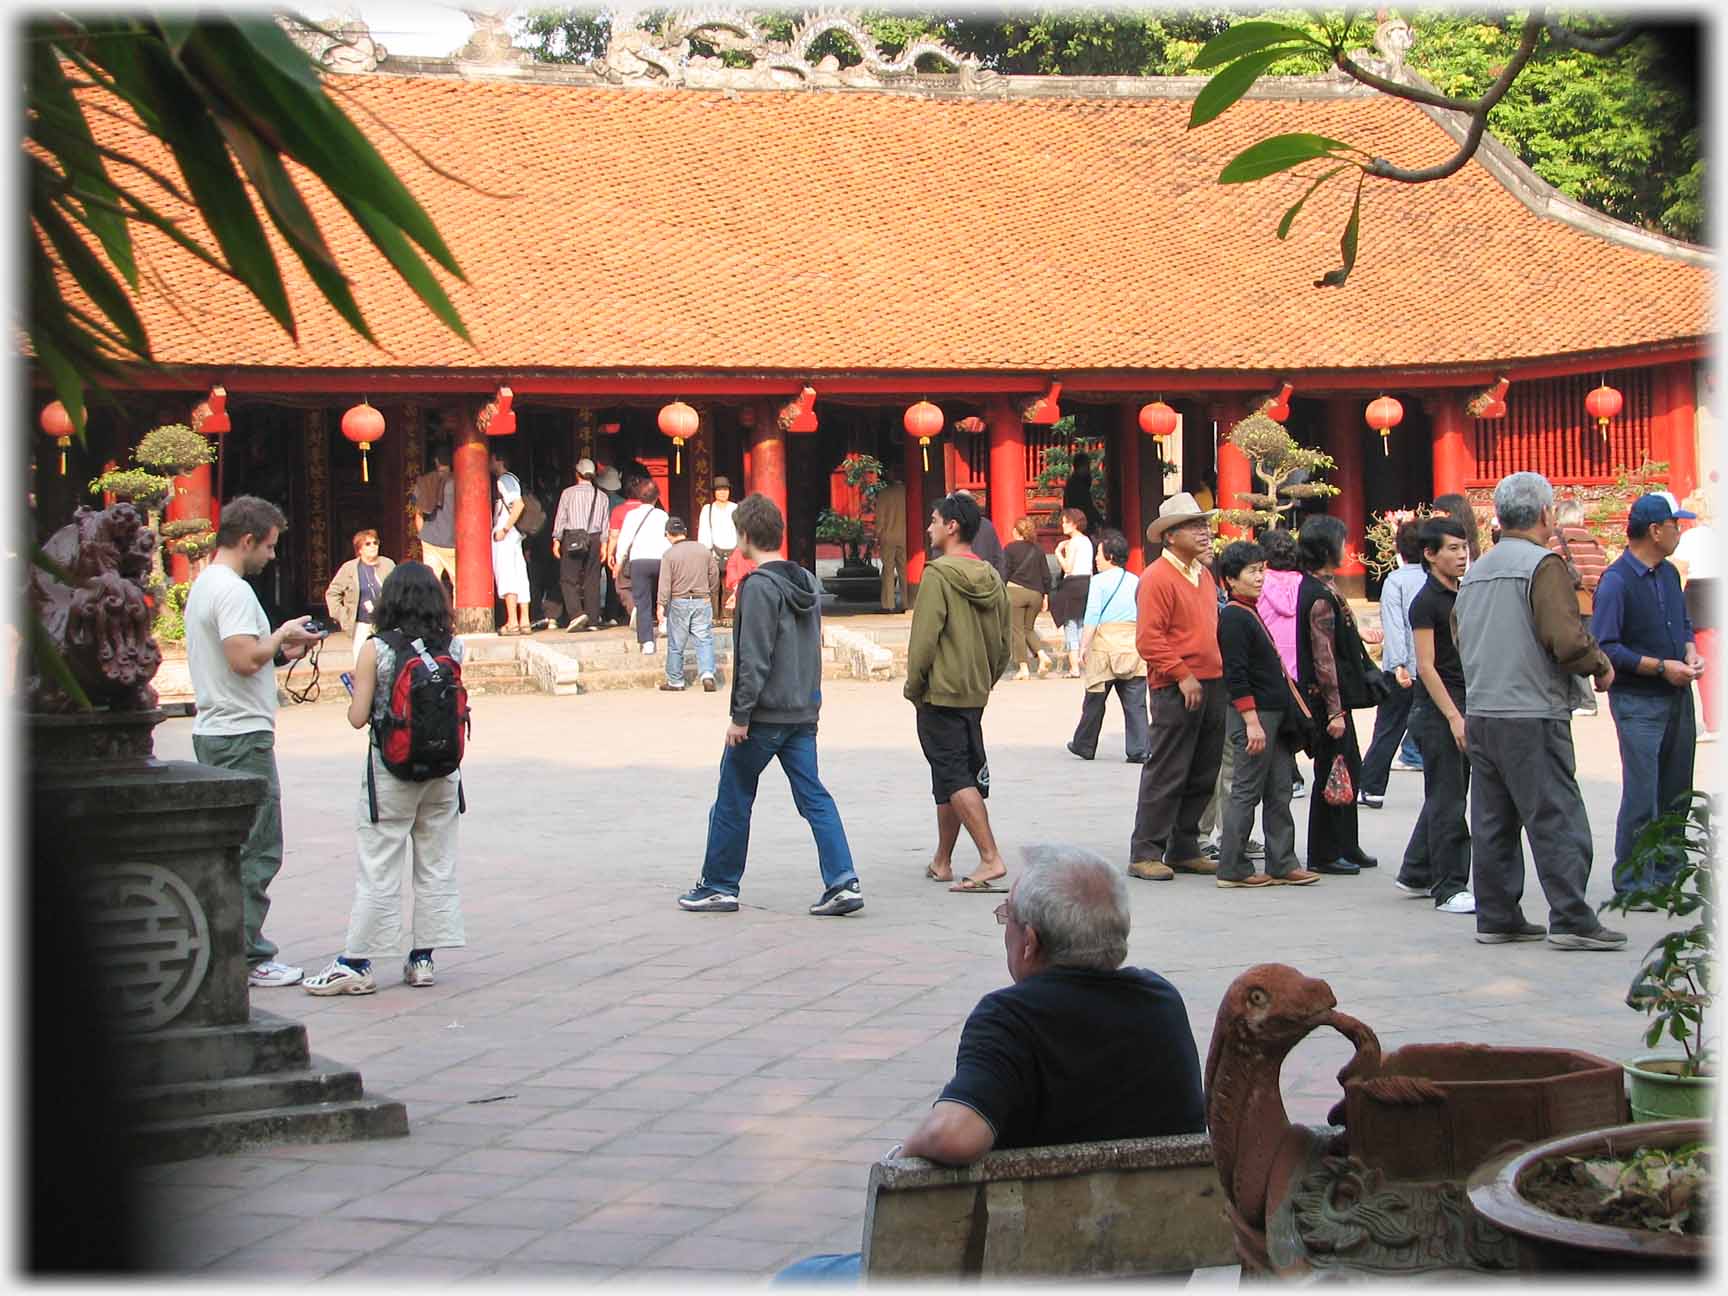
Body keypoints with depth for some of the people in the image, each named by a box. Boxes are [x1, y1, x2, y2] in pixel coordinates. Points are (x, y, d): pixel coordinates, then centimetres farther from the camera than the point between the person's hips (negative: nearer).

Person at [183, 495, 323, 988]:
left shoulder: (203, 585, 17)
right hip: (242, 735, -11)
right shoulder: (233, 590, -16)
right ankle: (245, 959, -4)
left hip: (212, 731, 11)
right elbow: (244, 658, -26)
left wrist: (282, 650, 12)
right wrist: (282, 636, -10)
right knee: (256, 852, -6)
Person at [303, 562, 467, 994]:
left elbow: (358, 717, -11)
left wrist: (354, 695, 9)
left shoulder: (376, 650, -12)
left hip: (391, 768, -3)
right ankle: (423, 957, 15)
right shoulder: (452, 647, -3)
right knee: (437, 866, 11)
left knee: (379, 870, 1)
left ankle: (356, 963, 4)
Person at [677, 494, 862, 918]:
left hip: (764, 714, -7)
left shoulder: (759, 587, -15)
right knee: (814, 796, 5)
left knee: (733, 800, 6)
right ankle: (843, 882, -6)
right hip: (804, 712, 7)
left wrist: (740, 716, -16)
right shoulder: (809, 584, 10)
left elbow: (754, 659, -19)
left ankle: (719, 886, 15)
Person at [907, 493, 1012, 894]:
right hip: (975, 695, 8)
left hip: (940, 695, -8)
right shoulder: (991, 579, 10)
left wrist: (914, 687, -6)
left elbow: (924, 639, -17)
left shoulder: (938, 575, -14)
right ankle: (941, 862, 25)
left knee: (955, 779, -8)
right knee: (957, 776, 16)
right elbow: (1003, 646, 14)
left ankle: (991, 859, -18)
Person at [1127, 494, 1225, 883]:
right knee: (1166, 774, -5)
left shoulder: (1204, 575, 17)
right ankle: (1145, 854, 1)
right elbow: (1149, 639, -16)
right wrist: (1183, 675, -19)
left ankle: (1184, 850, 21)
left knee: (1202, 776, 12)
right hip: (1175, 690, -8)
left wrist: (1221, 672, 16)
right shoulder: (1157, 578, -10)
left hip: (1212, 686, 8)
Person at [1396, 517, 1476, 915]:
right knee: (1447, 802, -6)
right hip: (1436, 709, -8)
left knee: (1444, 798, 14)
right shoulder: (1426, 602, -12)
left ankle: (1415, 874, 25)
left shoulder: (1463, 596, 14)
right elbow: (1426, 666, -16)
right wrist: (1453, 717, -20)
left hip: (1461, 706, 9)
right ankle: (1449, 889, -3)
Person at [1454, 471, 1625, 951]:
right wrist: (1601, 665, -3)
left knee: (1492, 822, 11)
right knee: (1557, 820, -4)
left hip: (1479, 713, 8)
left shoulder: (1475, 572, 14)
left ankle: (1497, 917, 14)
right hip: (1532, 716, -8)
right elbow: (1566, 639, -20)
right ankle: (1571, 920, -5)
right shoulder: (1543, 564, -11)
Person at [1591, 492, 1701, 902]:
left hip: (1678, 697, 8)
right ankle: (1631, 883, 0)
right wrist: (1661, 666, -18)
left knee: (1675, 792, 12)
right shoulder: (1616, 582, -15)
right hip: (1637, 701, -8)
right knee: (1642, 795, -8)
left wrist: (1691, 654, 3)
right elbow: (1605, 648, -18)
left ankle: (1665, 876, 22)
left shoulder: (1669, 574, 10)